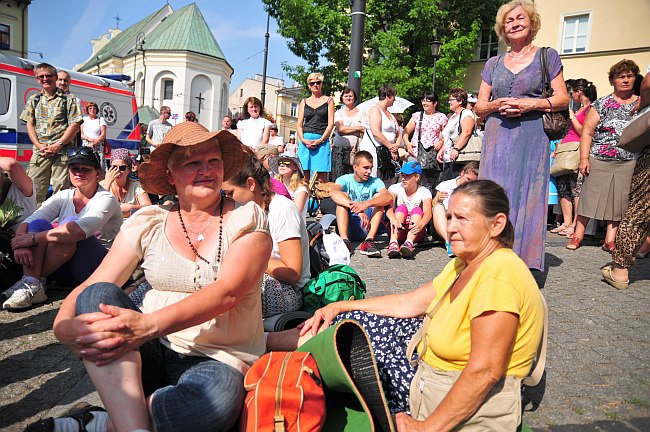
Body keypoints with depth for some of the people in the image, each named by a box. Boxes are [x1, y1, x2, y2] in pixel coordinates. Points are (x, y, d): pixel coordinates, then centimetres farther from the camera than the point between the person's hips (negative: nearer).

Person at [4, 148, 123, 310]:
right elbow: (27, 221, -6)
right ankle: (31, 285, -30)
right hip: (66, 272, 5)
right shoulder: (63, 197, 8)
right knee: (38, 224, -16)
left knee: (70, 224, -29)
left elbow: (80, 230, -30)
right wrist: (20, 244, -27)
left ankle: (31, 280, -20)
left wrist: (34, 238, -27)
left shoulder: (106, 200, -10)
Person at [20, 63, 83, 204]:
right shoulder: (33, 100, 17)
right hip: (40, 152, 3)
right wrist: (39, 146, -4)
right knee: (34, 189, 0)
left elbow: (74, 126, -3)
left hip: (62, 152, -3)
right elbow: (30, 125, 13)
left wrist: (58, 145, -11)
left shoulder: (69, 99, 5)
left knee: (61, 190, -4)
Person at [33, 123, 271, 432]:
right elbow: (91, 287, 0)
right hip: (149, 355, 3)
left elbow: (227, 291, -19)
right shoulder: (148, 223, 5)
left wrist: (149, 324, -32)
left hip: (219, 358, -3)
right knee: (98, 295, -22)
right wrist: (64, 323, -24)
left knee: (218, 398, -37)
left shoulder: (247, 218, -4)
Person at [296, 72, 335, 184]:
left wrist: (320, 140, -10)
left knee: (321, 179, -7)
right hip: (305, 141, 2)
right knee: (304, 178, -1)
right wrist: (303, 139, -7)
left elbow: (331, 123, 2)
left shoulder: (328, 100, 11)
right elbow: (299, 124, 12)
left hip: (322, 140, -2)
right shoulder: (304, 102, 17)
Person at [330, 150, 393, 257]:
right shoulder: (345, 179, -2)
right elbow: (333, 193, -26)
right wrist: (356, 209, -40)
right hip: (347, 226, -1)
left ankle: (369, 241, -29)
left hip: (366, 228, 1)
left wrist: (367, 204, -38)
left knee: (378, 196, -14)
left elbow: (389, 198, -20)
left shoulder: (375, 182, 2)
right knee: (343, 196, -19)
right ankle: (344, 240, -35)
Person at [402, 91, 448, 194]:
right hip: (415, 152, 1)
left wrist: (441, 142, -9)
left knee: (429, 185, -3)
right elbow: (406, 131, 15)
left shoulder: (441, 117, 9)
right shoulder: (417, 116, 13)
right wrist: (407, 143, -3)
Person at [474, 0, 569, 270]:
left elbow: (563, 99, 5)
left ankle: (525, 261, 0)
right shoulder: (494, 64, 17)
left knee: (527, 196, -6)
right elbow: (479, 107, 14)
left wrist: (531, 104, -11)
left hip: (532, 137, -2)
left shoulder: (547, 57, 10)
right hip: (497, 138, 2)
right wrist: (497, 105, -7)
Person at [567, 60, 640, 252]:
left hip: (628, 163, 2)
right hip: (598, 160, -2)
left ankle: (610, 240, 6)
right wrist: (584, 158, -9)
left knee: (619, 201, 0)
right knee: (590, 197, -2)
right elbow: (587, 132, 1)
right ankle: (577, 236, 6)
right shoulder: (601, 104, 5)